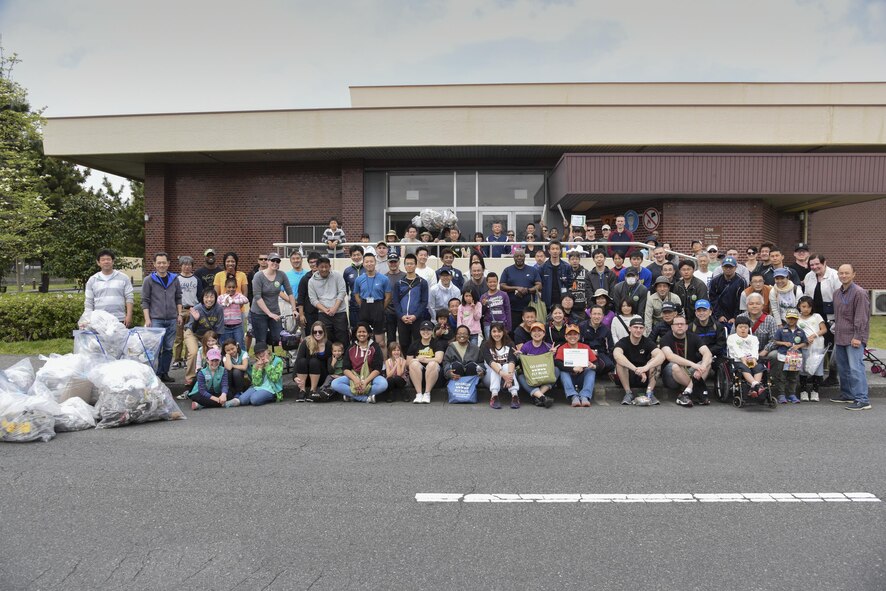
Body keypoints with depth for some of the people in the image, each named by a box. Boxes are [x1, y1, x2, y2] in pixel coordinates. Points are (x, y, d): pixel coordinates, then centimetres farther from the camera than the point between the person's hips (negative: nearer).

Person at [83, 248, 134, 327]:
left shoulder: (123, 278, 7)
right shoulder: (92, 280, 11)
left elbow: (129, 298, 4)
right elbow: (88, 303, 9)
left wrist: (129, 316, -6)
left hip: (120, 321, -1)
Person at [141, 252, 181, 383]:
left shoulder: (174, 279, 9)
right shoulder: (149, 280, 0)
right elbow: (145, 301, 0)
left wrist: (179, 314, 8)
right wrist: (147, 319, -8)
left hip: (172, 319, 3)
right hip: (156, 319, -3)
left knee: (168, 348, 7)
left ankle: (164, 373, 15)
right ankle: (156, 374, 4)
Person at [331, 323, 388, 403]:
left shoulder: (375, 347, 0)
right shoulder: (350, 349, 8)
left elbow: (377, 369, -8)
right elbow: (346, 369, -1)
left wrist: (365, 381, -23)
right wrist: (355, 379, -21)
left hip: (371, 377, -3)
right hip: (354, 376, 3)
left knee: (383, 383, -35)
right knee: (335, 383, -24)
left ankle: (352, 395, -23)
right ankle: (367, 398, -26)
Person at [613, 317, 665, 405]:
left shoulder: (647, 342, -5)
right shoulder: (623, 342, -10)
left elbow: (661, 356, -25)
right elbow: (617, 355, -35)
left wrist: (646, 367, -44)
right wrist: (636, 369, -47)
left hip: (645, 378, 2)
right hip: (627, 378, -1)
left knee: (655, 360, -22)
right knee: (620, 362, -29)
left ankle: (650, 393, -19)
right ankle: (628, 393, -21)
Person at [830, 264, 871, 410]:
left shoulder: (859, 293, -10)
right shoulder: (837, 293, 16)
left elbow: (862, 317, -14)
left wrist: (858, 337, -18)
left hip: (854, 338, -8)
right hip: (840, 337, 8)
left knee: (855, 368, -13)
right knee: (843, 368, 15)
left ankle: (862, 400, -11)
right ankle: (847, 394, 27)